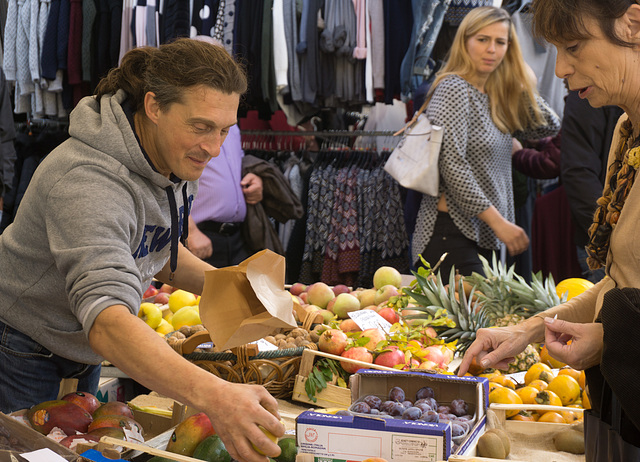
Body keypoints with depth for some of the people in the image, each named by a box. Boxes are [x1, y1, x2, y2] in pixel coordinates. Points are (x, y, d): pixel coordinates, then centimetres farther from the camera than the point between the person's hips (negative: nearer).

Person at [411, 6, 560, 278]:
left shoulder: (496, 96, 14)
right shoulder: (453, 89, -10)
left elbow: (547, 127, 18)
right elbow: (452, 166, -19)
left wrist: (520, 82, 8)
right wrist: (499, 222, -19)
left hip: (483, 235, 8)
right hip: (453, 232, -8)